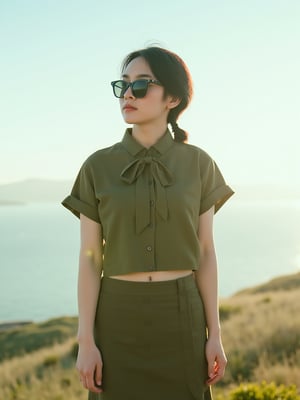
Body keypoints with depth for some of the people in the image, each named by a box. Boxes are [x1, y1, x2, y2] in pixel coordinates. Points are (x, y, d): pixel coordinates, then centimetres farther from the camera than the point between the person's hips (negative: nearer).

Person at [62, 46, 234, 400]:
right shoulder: (98, 167, -2)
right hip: (119, 316, 0)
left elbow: (205, 253, 1)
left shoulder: (198, 164, -1)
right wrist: (86, 341, -5)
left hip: (181, 315, 0)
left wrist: (215, 334, -1)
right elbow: (90, 259, -2)